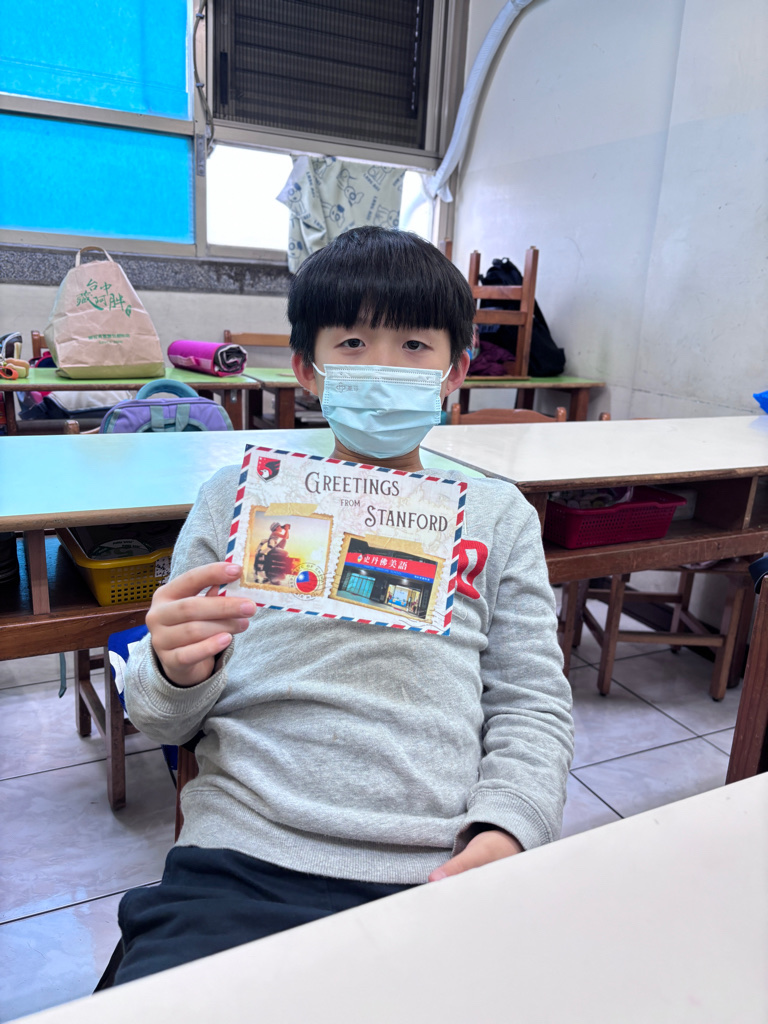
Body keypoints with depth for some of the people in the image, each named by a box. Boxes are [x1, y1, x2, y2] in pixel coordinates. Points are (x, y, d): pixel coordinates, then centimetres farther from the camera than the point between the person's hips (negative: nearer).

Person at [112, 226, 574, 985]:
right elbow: (161, 722, 12)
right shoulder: (237, 497, 10)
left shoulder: (498, 515, 11)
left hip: (442, 873, 2)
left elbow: (534, 705, 9)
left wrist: (504, 831, -8)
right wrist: (177, 674, -11)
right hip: (242, 861, 0)